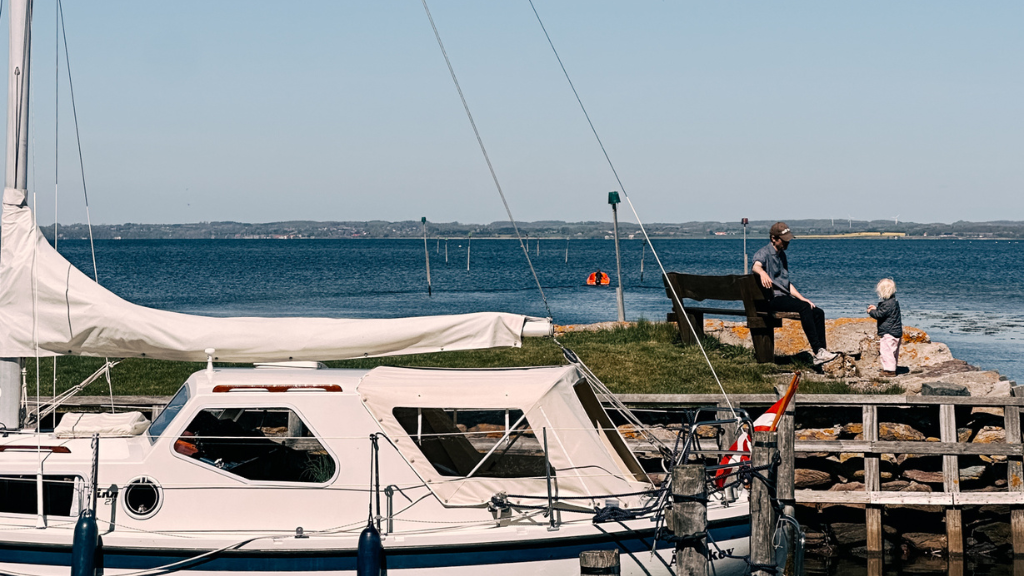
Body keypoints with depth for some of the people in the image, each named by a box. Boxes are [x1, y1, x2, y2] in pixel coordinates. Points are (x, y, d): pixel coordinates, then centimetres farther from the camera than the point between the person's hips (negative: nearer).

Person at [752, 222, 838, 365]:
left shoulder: (781, 255, 22)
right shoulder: (764, 253, -6)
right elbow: (756, 266, -31)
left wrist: (802, 298, 15)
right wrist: (763, 273, -55)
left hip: (785, 297, 9)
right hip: (772, 299, -9)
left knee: (818, 312, -6)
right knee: (804, 307, -30)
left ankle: (821, 353, -11)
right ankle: (818, 351, -34)